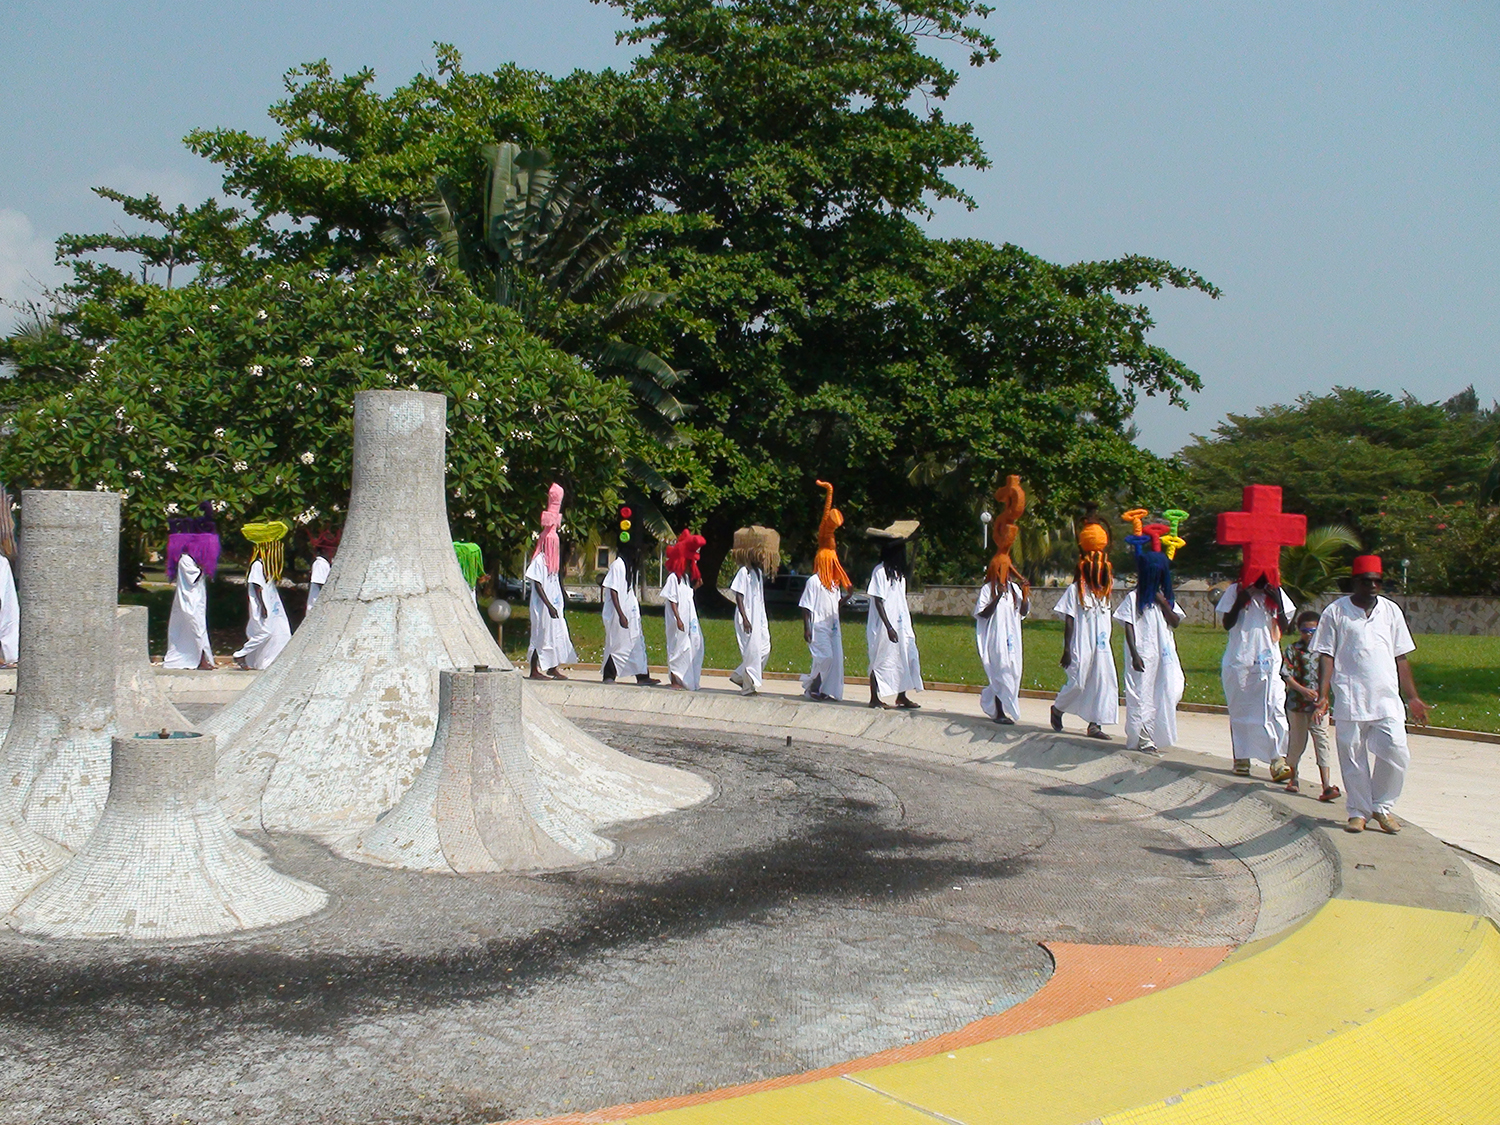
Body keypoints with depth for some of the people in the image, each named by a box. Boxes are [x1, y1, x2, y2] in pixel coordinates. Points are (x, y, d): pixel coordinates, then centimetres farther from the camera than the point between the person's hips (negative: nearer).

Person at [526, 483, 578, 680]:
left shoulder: (552, 560, 13)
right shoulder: (539, 561, -12)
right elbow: (538, 586, -16)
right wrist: (549, 605, -19)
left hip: (553, 604, 8)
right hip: (542, 605, -8)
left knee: (556, 634, 7)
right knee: (541, 634, -5)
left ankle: (553, 668, 10)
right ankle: (535, 670, 0)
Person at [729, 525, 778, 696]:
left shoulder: (759, 572, 14)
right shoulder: (743, 572, -11)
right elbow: (739, 597, -15)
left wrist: (765, 620, 18)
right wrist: (745, 619, -21)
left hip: (759, 618, 9)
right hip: (747, 619, -9)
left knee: (765, 649, 5)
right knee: (752, 650, -6)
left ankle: (739, 676, 18)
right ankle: (748, 686, 3)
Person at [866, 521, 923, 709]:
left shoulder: (899, 572, 12)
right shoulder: (880, 571, -13)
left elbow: (901, 600, 14)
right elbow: (878, 601, -16)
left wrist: (906, 626, 11)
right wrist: (889, 627, -20)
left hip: (900, 624, 8)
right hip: (883, 625, -8)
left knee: (907, 657, 5)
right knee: (880, 660, 0)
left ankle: (902, 697, 13)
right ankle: (874, 698, 10)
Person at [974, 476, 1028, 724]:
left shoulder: (1014, 588, 12)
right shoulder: (987, 589, -5)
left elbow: (1023, 613, 10)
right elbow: (982, 614, -12)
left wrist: (1025, 595, -5)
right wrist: (996, 599, -21)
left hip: (1011, 638, 6)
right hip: (995, 639, -6)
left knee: (1012, 672, 8)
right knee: (1001, 672, -7)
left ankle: (991, 702, 23)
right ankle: (999, 711, -2)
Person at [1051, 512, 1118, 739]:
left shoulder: (1104, 591, 14)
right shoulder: (1075, 590, -4)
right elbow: (1068, 622, -8)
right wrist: (1066, 649, -11)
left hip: (1101, 646, 6)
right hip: (1081, 646, -6)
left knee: (1104, 682, -1)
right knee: (1077, 683, -5)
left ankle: (1094, 724, 3)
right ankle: (1057, 708, 22)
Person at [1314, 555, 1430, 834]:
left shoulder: (1391, 611, 13)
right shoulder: (1336, 612, 4)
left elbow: (1401, 657, 16)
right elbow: (1326, 655, 1)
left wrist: (1412, 697, 13)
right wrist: (1323, 695, -8)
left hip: (1387, 699, 2)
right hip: (1349, 699, -2)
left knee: (1396, 753, -7)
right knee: (1353, 758, 1)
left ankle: (1382, 807, 12)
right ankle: (1358, 811, 16)